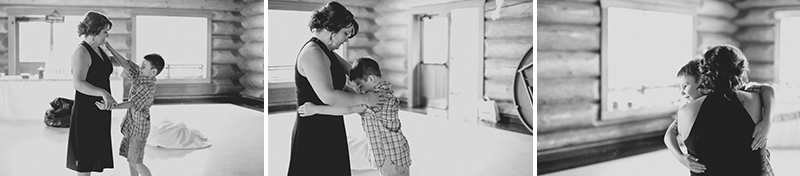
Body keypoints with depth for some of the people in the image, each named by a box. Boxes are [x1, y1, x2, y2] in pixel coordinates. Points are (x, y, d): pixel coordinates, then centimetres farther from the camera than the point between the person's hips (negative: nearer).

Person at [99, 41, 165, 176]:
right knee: (129, 157, 15)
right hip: (131, 124, 9)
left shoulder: (148, 88, -24)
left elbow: (131, 104, -30)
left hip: (139, 126, -9)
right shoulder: (140, 75, 0)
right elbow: (126, 64, 1)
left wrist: (110, 107, -39)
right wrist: (109, 47, -4)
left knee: (135, 161, -6)